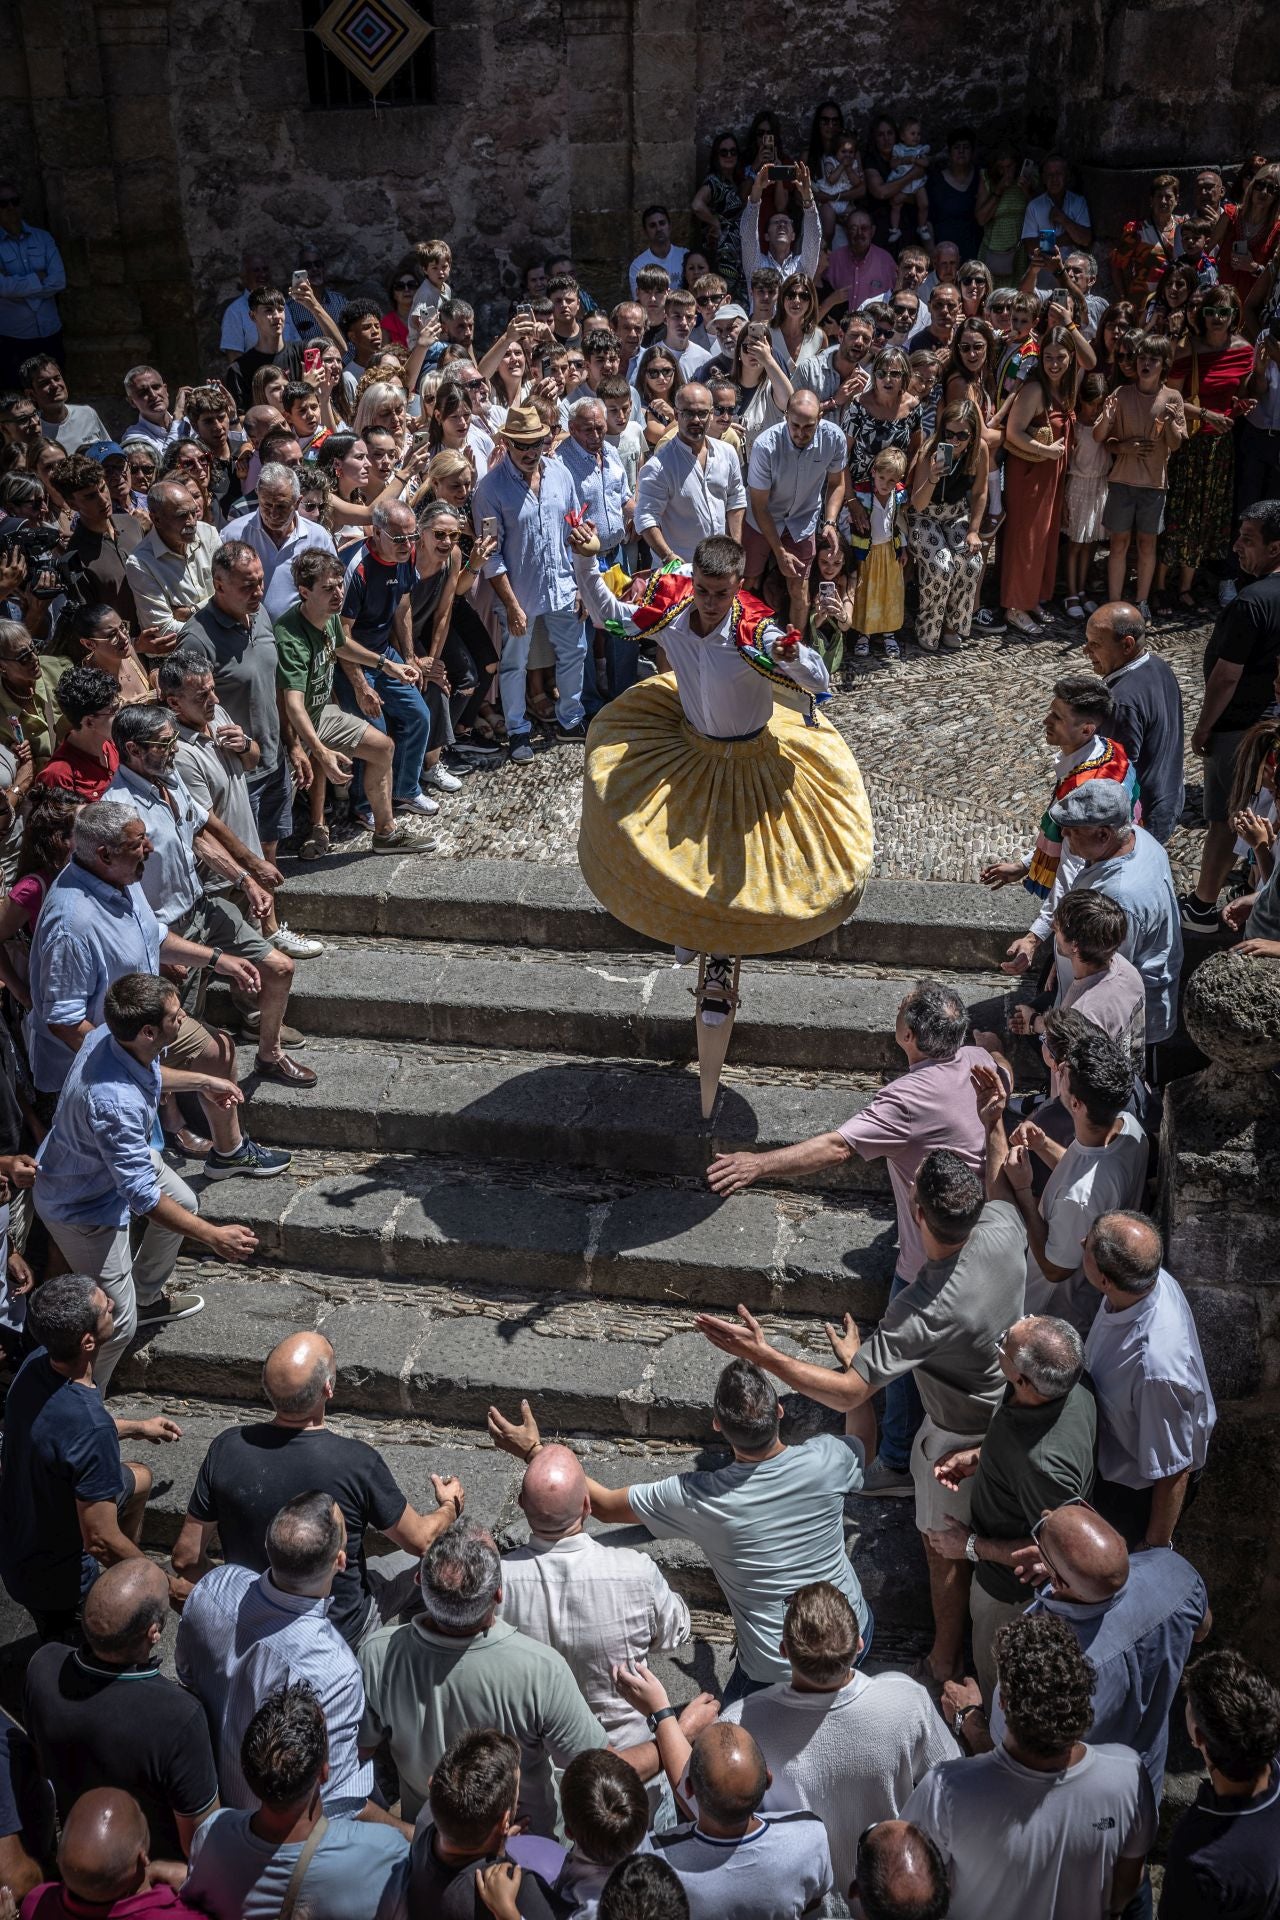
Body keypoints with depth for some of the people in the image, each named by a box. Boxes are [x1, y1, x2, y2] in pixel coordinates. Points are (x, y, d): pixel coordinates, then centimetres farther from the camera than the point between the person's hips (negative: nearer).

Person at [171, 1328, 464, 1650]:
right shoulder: (358, 1461, -28)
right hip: (341, 1633, -3)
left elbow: (186, 1559, -9)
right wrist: (450, 1507, 11)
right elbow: (421, 1541, -11)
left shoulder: (227, 1448, -20)